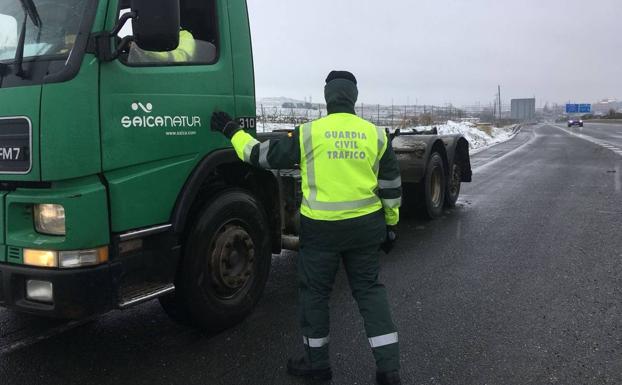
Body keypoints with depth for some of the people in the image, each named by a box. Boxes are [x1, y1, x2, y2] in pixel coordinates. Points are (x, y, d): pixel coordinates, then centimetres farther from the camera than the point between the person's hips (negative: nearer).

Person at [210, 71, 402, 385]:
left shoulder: (309, 133, -8)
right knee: (369, 289, 14)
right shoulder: (376, 134, 1)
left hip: (321, 229, -3)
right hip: (366, 226, 3)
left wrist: (232, 131, 13)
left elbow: (263, 155, -1)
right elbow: (391, 186, 6)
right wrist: (390, 224, 18)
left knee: (314, 291, 13)